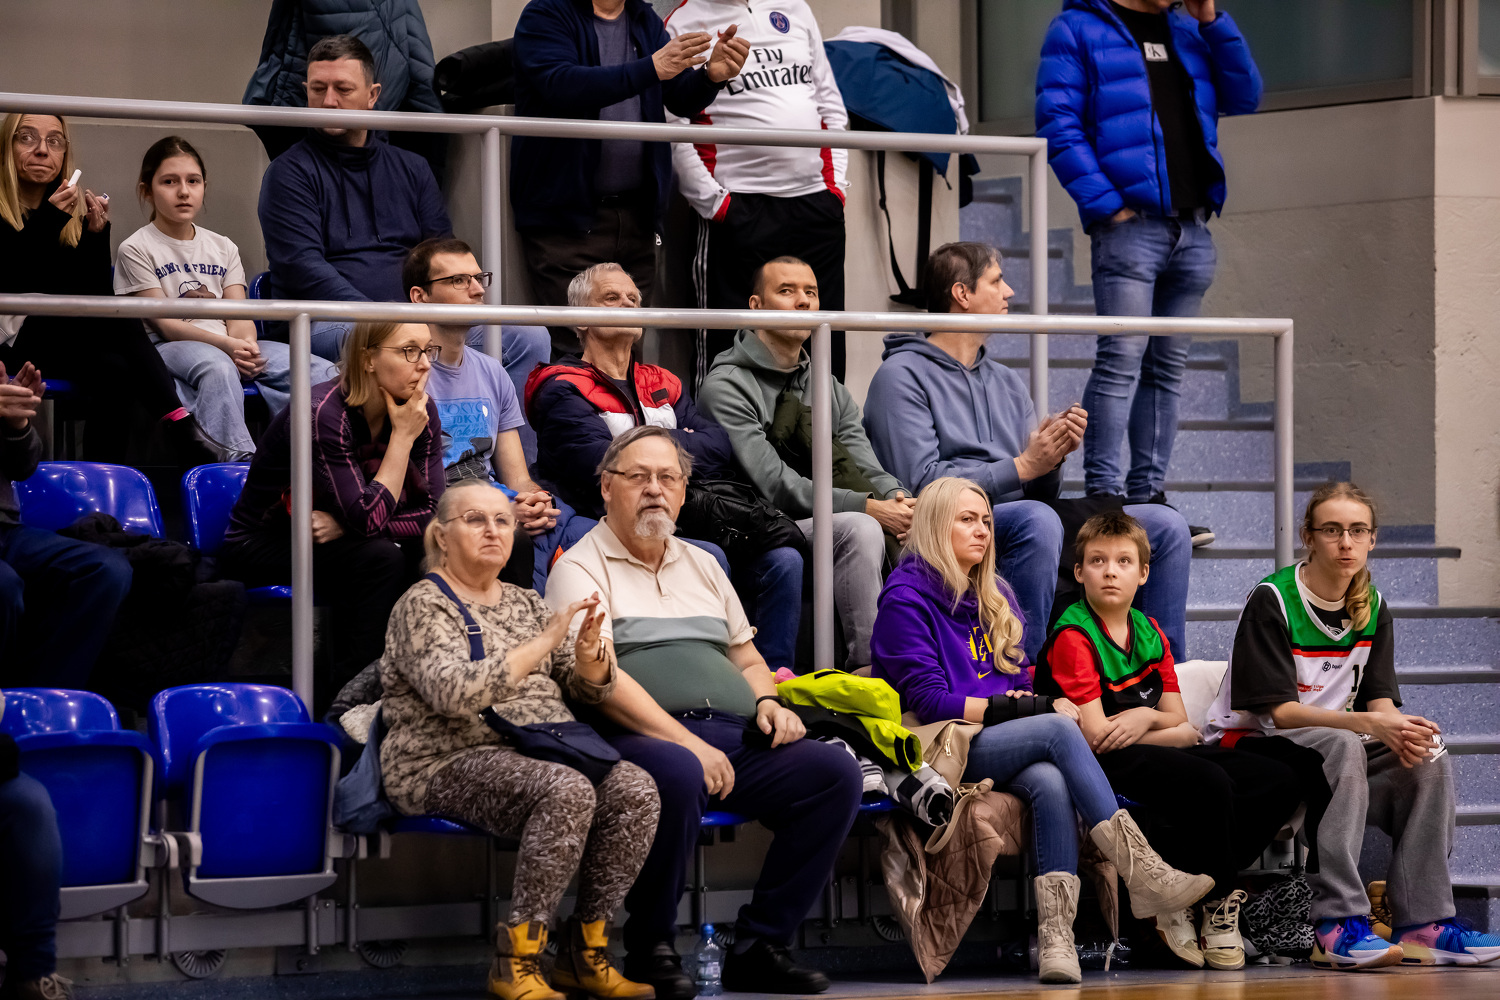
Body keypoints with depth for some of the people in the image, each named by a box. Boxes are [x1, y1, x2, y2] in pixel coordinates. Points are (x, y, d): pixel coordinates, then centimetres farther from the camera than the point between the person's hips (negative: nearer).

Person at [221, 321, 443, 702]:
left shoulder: (421, 410, -8)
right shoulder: (324, 413, -28)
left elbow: (434, 511, -10)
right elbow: (369, 519, -30)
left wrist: (344, 526, -22)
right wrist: (402, 437, -27)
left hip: (330, 540, 6)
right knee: (379, 559, -30)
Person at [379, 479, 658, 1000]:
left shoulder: (525, 603, 21)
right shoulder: (422, 606, -2)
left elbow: (589, 692, 19)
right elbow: (454, 692, -21)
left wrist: (588, 656, -6)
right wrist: (543, 642, -22)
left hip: (540, 756, 7)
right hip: (450, 763, -7)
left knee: (635, 790, -22)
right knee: (567, 791, -35)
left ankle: (584, 951, -13)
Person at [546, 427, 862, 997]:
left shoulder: (702, 567, 28)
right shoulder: (581, 568, 5)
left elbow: (747, 659, 32)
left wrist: (767, 702, 7)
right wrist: (687, 742, -18)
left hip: (734, 737, 7)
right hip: (641, 737, -7)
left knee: (836, 772, -18)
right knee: (678, 774, -41)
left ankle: (760, 945, -13)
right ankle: (650, 949, -21)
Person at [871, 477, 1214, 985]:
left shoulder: (995, 597, 22)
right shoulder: (906, 597, -2)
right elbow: (927, 699, -11)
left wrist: (1031, 703, -4)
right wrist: (1013, 708, -11)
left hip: (1003, 746, 6)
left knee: (1051, 783, -31)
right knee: (1059, 730, -29)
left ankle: (1057, 937, -45)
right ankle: (1144, 874, -36)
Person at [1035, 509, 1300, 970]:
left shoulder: (1150, 633, 15)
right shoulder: (1073, 638, -9)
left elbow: (1178, 719, 14)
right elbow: (1095, 734, -15)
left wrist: (1144, 718, -10)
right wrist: (1166, 729, -3)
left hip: (1152, 753, 9)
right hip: (1101, 765, -8)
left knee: (1280, 783, -7)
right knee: (1210, 783, -33)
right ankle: (1218, 902, -10)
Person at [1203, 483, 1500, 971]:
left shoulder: (1372, 609, 9)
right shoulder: (1271, 601, -13)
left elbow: (1381, 701, 1)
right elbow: (1280, 711, -19)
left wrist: (1402, 731, -24)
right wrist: (1369, 724, -31)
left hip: (1339, 749, 7)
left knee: (1428, 756, -17)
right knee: (1341, 744, -36)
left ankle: (1422, 924, -21)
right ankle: (1338, 925, -42)